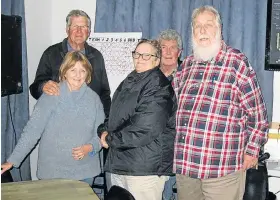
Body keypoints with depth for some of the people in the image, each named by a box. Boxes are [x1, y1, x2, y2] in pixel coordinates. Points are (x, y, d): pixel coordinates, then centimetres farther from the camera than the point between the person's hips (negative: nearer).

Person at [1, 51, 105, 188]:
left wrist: (90, 147, -14)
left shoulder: (93, 98, 0)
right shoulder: (50, 96, -9)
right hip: (52, 172, -2)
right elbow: (32, 130, -11)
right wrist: (12, 161, -16)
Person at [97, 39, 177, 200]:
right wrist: (104, 131, -2)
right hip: (119, 163, 8)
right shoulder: (129, 82, 14)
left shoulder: (158, 88, -15)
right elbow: (115, 116, 19)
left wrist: (110, 138, -11)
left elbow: (144, 131, -23)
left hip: (145, 169, -8)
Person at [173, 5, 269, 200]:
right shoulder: (186, 64, 12)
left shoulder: (236, 62, -4)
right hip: (184, 164, 5)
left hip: (223, 167, -5)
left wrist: (252, 150, -1)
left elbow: (257, 111, -1)